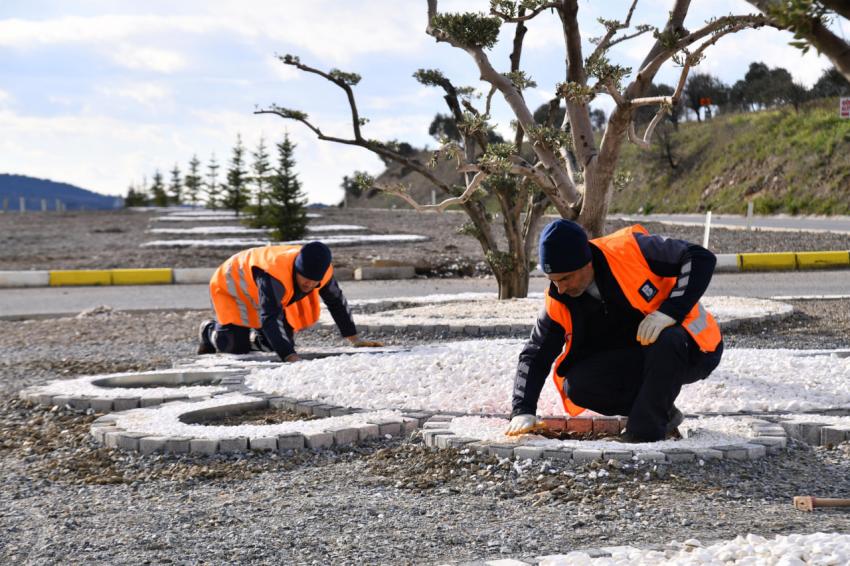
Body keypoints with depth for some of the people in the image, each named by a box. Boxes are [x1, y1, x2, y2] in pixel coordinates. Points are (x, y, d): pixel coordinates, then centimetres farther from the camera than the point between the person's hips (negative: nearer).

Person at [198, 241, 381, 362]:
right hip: (232, 287, -6)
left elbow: (337, 302, -7)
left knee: (280, 342, -2)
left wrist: (355, 339, -5)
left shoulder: (322, 270, -25)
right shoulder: (274, 274, -47)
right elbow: (270, 319, -52)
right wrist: (292, 357, -61)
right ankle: (209, 331, 18)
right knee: (236, 345, -15)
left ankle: (253, 337, 31)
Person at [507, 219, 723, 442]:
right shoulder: (559, 303, -8)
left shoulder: (631, 249, -22)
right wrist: (523, 411, -13)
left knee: (667, 341, -39)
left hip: (692, 348, -4)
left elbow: (701, 258, -19)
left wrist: (670, 311, -30)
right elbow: (535, 356, 0)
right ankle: (660, 412, -4)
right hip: (640, 365, 5)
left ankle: (646, 432, -24)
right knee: (578, 384, -19)